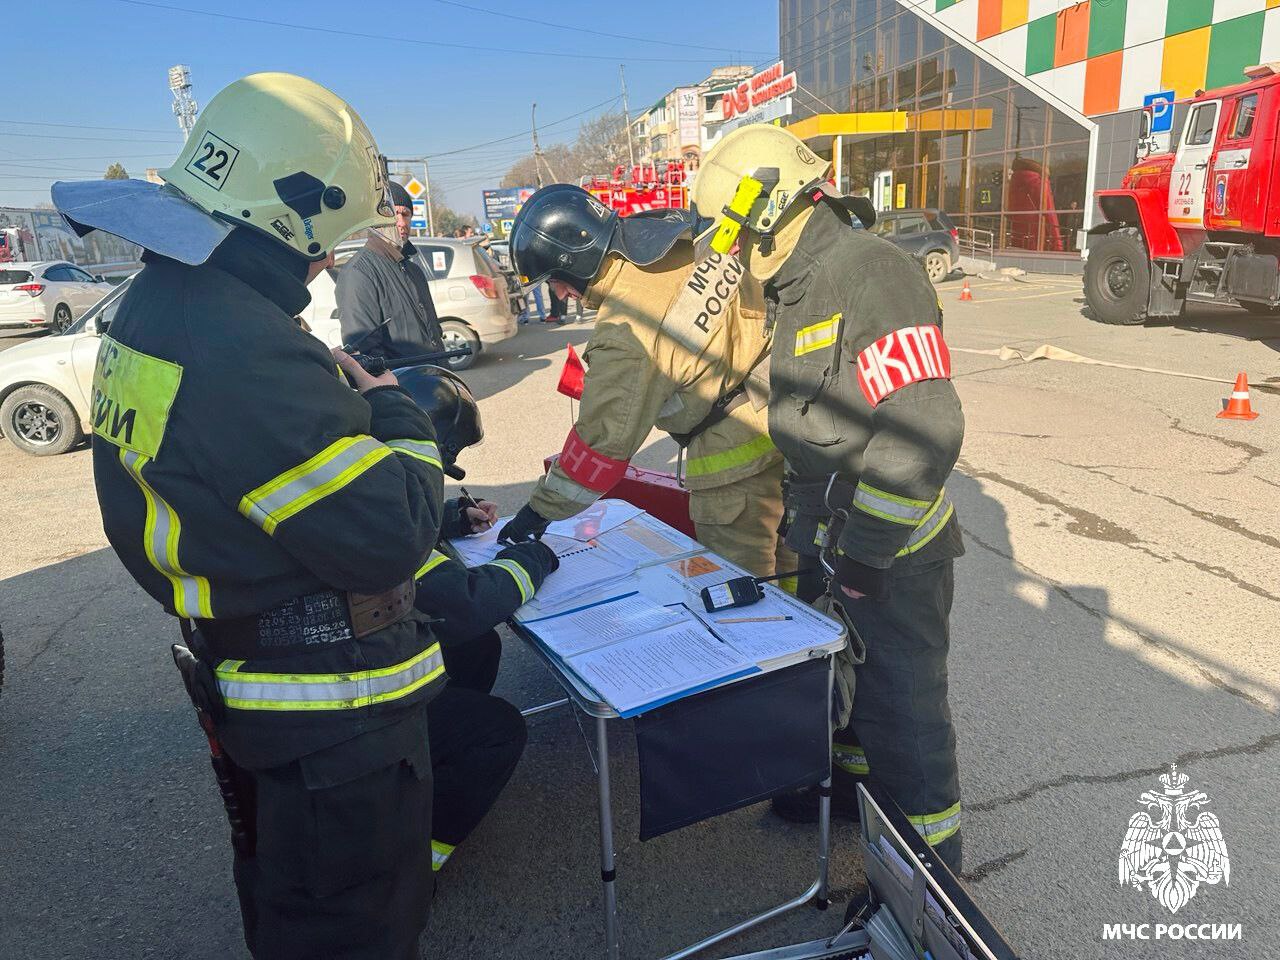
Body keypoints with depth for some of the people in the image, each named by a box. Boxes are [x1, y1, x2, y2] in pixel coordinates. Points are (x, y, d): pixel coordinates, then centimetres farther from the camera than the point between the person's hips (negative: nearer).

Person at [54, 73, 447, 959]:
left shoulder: (155, 307, 2)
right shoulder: (246, 350, -32)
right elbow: (388, 538, -30)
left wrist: (349, 396, 2)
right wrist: (400, 416, -13)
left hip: (240, 683, 10)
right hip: (331, 720, -10)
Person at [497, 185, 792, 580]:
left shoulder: (626, 335, -25)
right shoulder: (685, 239, -3)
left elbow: (603, 438, -19)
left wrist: (540, 510, -8)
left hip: (735, 451, -9)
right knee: (780, 553, 25)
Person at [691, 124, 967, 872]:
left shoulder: (873, 277, -23)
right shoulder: (797, 285, 8)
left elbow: (925, 431, -30)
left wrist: (866, 554, -24)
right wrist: (806, 518, 20)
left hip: (888, 551, -9)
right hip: (824, 537, 9)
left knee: (901, 705, 6)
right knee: (831, 671, 25)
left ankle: (930, 857, 27)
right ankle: (852, 779, 50)